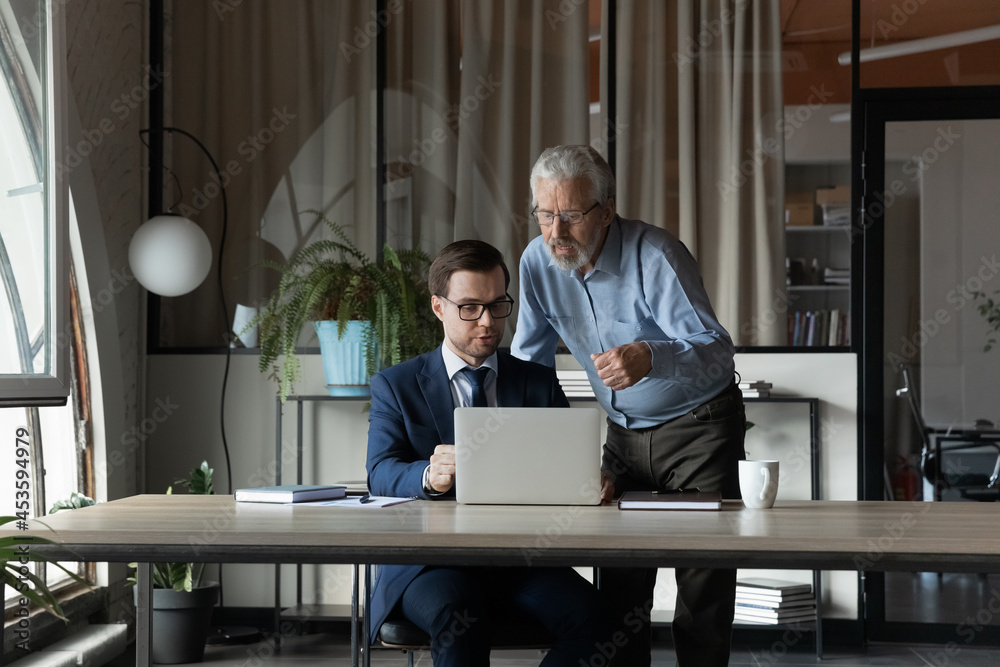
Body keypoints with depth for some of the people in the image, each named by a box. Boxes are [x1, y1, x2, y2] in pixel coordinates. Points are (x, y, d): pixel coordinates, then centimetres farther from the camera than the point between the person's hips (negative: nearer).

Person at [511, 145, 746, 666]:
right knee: (619, 581, 2)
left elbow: (716, 350, -31)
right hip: (625, 430, 5)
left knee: (704, 578, -11)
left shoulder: (654, 256, -23)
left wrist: (650, 358, -50)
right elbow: (528, 364, 5)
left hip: (698, 425, -5)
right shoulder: (538, 261, -6)